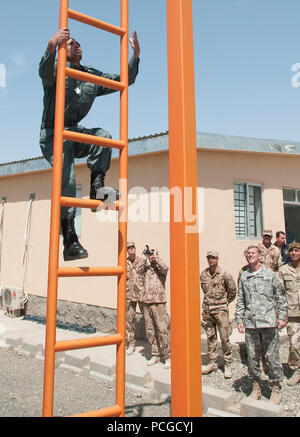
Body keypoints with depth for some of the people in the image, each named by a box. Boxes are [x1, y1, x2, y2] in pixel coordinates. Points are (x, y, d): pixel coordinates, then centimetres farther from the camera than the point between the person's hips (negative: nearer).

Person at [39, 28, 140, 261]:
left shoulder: (93, 76, 15)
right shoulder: (57, 69, -1)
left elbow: (125, 80, 13)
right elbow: (45, 72, -27)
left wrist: (135, 55, 0)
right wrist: (52, 46, -44)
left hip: (75, 133, 5)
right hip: (53, 135, -5)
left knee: (103, 135, -25)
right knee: (66, 178, -24)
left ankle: (97, 188, -20)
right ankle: (70, 241, -26)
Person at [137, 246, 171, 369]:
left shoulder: (160, 269, 1)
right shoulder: (146, 269, 13)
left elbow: (165, 268, -21)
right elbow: (139, 270, -7)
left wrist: (156, 256, -12)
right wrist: (144, 258, -10)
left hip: (158, 303, -4)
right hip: (146, 303, 5)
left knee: (162, 330, -6)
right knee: (150, 331, 9)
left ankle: (168, 357, 4)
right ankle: (155, 355, 21)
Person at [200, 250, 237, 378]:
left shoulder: (224, 274, -9)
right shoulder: (203, 274, 4)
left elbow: (232, 289, 1)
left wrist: (226, 301, 9)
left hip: (221, 309, -4)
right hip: (207, 309, 4)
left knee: (225, 337, 0)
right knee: (210, 337, 12)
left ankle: (227, 365, 12)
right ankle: (212, 363, 23)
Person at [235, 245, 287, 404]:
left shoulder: (270, 274, 3)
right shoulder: (244, 276, 10)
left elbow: (280, 297, 5)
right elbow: (240, 300, 12)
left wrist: (282, 317, -1)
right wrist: (239, 319, 7)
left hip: (268, 321, -2)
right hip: (250, 323, 3)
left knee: (272, 356, 4)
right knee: (252, 357, 8)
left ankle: (276, 389, 20)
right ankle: (256, 388, 24)